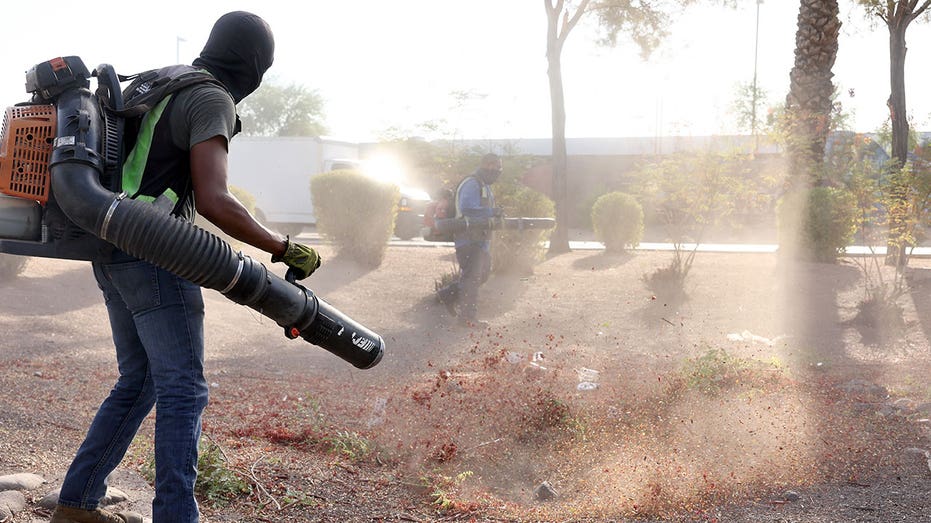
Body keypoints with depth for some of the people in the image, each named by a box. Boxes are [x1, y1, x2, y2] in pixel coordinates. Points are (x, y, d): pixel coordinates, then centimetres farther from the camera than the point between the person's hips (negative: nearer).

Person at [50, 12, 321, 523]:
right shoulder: (212, 101, -12)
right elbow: (213, 201, -24)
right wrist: (286, 249, -16)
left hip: (115, 258, 9)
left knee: (138, 383, 16)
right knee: (183, 391, -7)